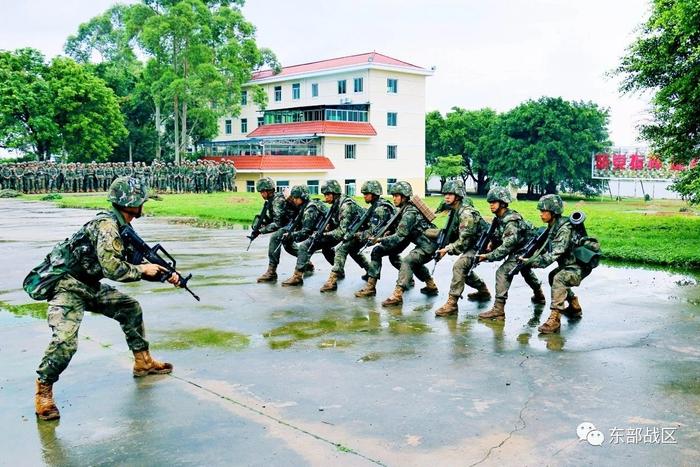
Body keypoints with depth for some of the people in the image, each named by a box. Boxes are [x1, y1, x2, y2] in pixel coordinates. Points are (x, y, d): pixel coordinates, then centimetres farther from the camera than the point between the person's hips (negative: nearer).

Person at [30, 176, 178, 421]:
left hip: (90, 286, 10)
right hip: (67, 286, -10)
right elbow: (112, 268, -30)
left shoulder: (121, 227, 8)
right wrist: (143, 269, -15)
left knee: (131, 308, 14)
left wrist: (164, 275, 7)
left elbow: (132, 267, 16)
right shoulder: (107, 225, -21)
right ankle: (43, 391, -3)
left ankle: (143, 361, 27)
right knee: (65, 340, -24)